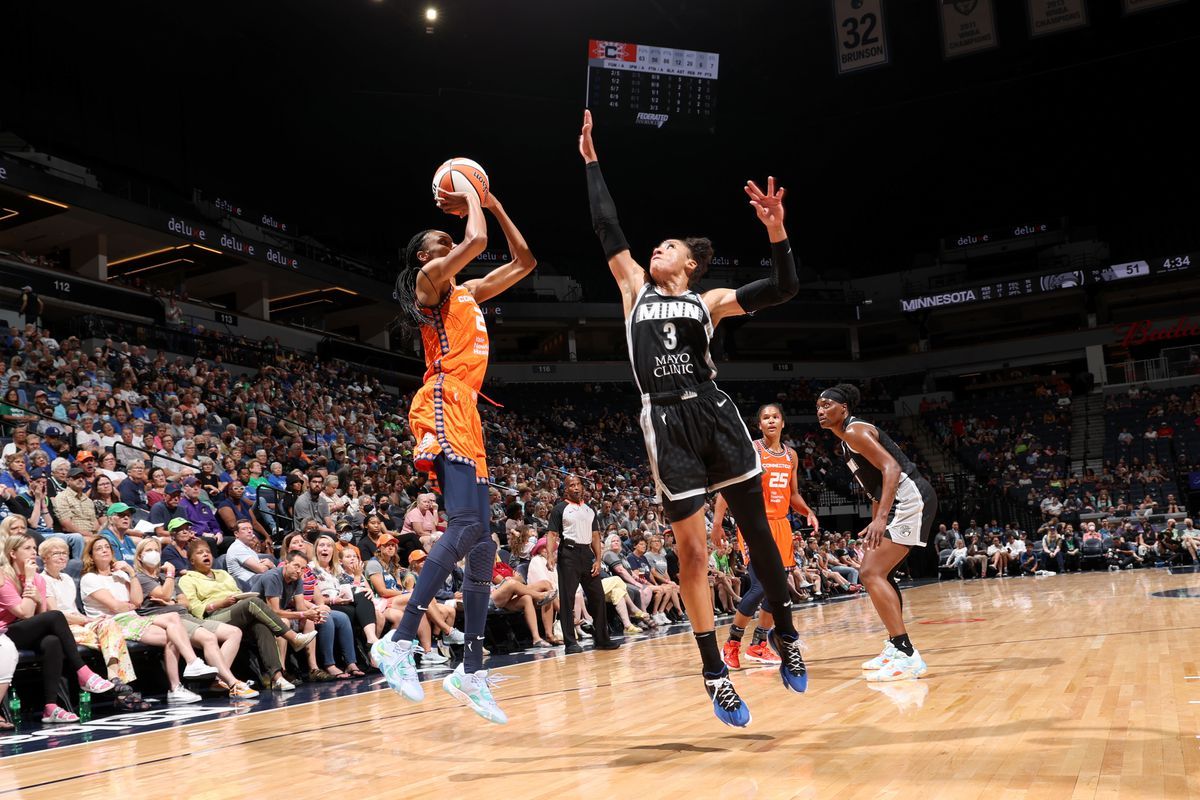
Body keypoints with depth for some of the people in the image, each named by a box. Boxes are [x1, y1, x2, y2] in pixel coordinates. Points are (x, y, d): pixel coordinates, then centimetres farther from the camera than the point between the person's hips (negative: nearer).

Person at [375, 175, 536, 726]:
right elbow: (477, 241, -11)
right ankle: (400, 641, -26)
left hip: (466, 416, 9)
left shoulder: (467, 291, 27)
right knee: (466, 525, -25)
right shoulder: (429, 279, 4)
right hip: (442, 407, -9)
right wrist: (469, 203, 9)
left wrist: (493, 204, 27)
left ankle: (472, 671, 6)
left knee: (480, 544, 3)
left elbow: (524, 263, 31)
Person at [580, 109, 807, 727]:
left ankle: (785, 634, 25)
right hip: (667, 423, 1)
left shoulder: (709, 302, 11)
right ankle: (715, 674, 6)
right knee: (691, 550, -1)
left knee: (758, 531, 5)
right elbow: (607, 228, 17)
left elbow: (784, 290, 1)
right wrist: (591, 161, 19)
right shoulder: (636, 289, 17)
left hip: (715, 414, 0)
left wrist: (776, 232, -15)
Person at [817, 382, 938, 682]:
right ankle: (896, 647, 27)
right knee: (879, 572, 20)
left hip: (910, 497, -11)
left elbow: (891, 468, -20)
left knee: (872, 573, -16)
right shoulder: (847, 439, 21)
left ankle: (907, 655, -19)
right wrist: (874, 526, 25)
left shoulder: (854, 431, -9)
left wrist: (881, 517, -27)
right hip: (903, 502, 11)